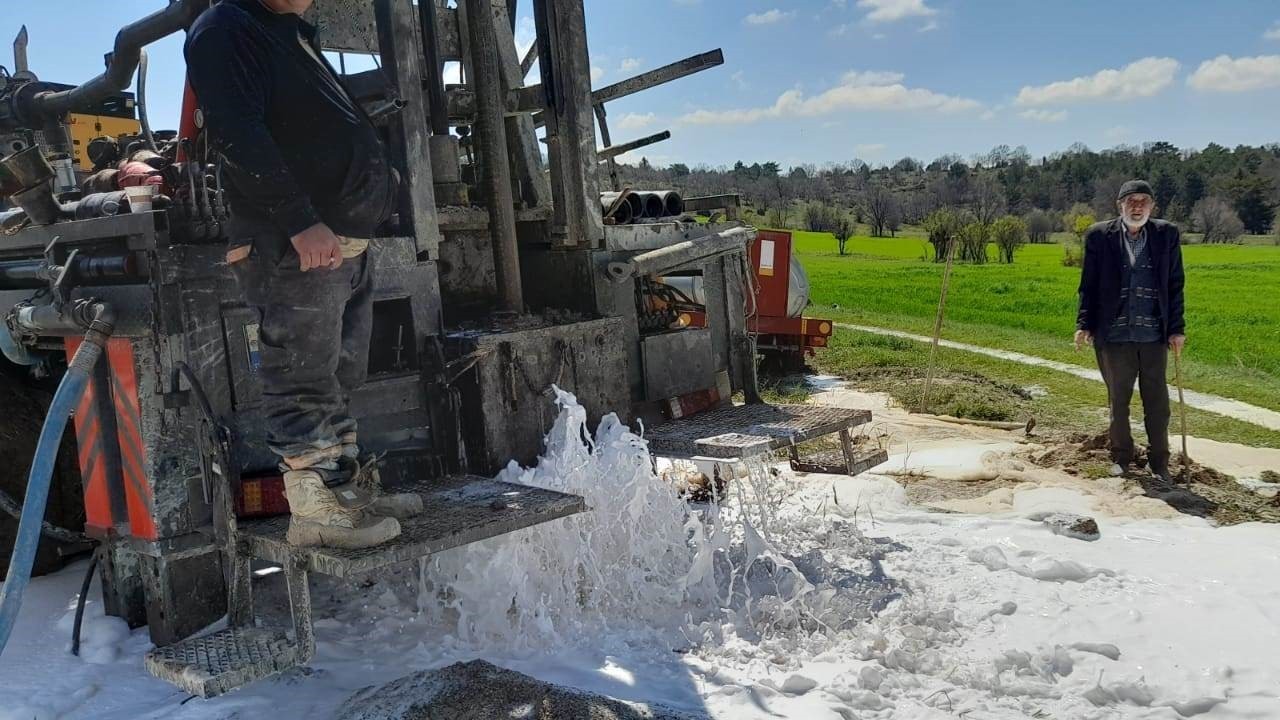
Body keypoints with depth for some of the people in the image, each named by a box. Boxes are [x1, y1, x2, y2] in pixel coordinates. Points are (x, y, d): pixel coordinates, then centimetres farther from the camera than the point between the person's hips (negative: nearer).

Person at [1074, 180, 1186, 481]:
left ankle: (1158, 462, 19)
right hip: (1114, 335, -1)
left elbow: (1175, 286, 4)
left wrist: (1177, 329, 0)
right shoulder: (1099, 236, 0)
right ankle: (1121, 458, 24)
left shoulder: (1167, 235, 3)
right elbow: (1088, 285, 2)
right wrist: (1084, 325, -4)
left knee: (1157, 402, 7)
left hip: (1154, 335, 1)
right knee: (1118, 400, 11)